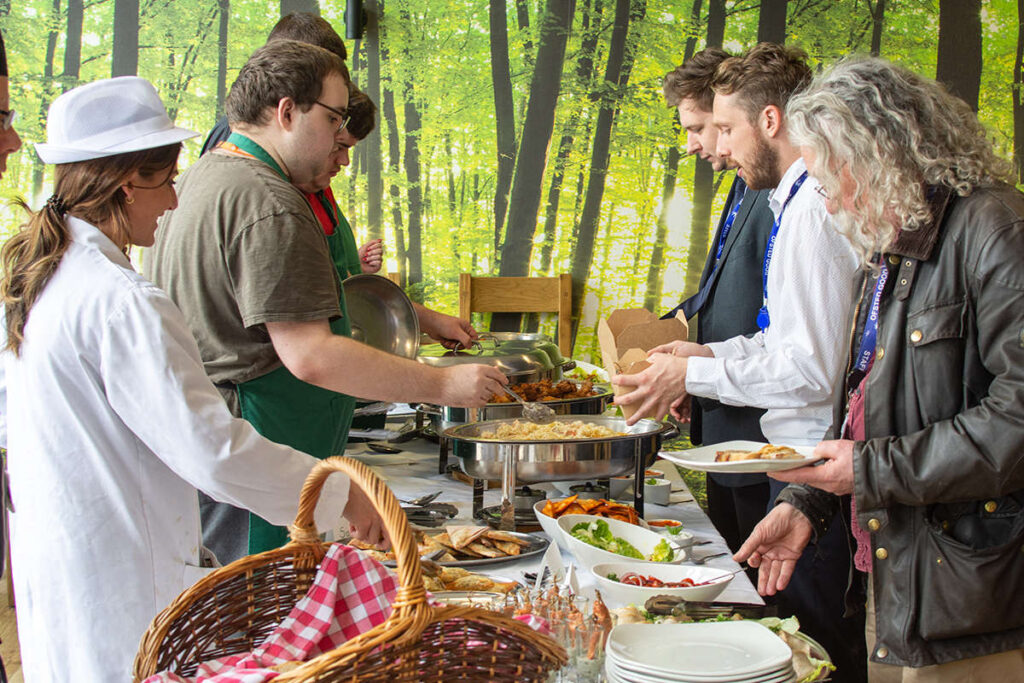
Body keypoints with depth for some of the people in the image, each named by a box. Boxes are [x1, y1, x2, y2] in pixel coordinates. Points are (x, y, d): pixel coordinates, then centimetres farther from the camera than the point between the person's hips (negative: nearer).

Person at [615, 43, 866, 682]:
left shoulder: (811, 210, -19)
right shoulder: (806, 197, 12)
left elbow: (814, 370, -23)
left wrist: (693, 375, -13)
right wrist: (709, 353, 12)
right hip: (802, 460, 10)